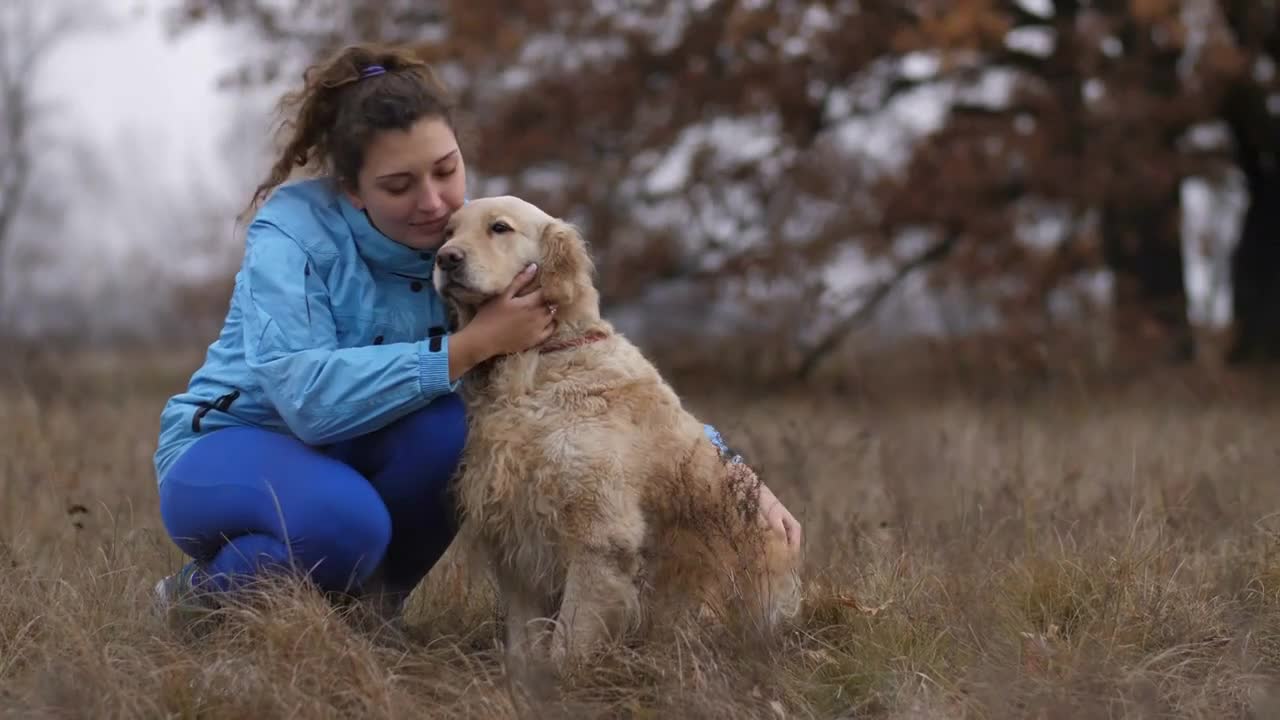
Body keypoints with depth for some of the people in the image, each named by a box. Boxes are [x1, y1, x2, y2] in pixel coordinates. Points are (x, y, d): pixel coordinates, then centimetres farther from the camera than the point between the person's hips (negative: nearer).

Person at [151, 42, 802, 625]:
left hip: (356, 461, 5)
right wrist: (475, 344, -35)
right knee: (345, 518, -37)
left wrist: (726, 467, -18)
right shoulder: (295, 228, -23)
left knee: (445, 426, -28)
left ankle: (360, 601, -5)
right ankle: (197, 599, -8)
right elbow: (308, 397, -36)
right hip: (227, 453, -5)